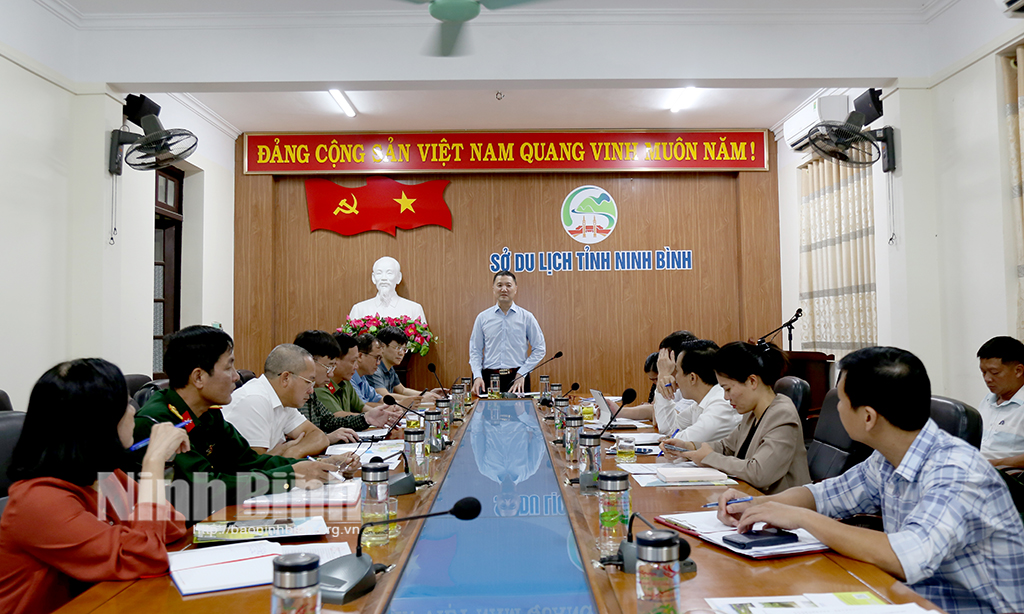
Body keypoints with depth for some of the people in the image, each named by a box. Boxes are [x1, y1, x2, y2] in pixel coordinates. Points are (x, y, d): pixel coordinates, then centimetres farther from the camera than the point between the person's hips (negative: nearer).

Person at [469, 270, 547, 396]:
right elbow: (475, 351, 9)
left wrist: (522, 373, -4)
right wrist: (477, 376, -5)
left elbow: (539, 349, 5)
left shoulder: (526, 317, 5)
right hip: (489, 377, 1)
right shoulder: (483, 317, 7)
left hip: (517, 379, 0)